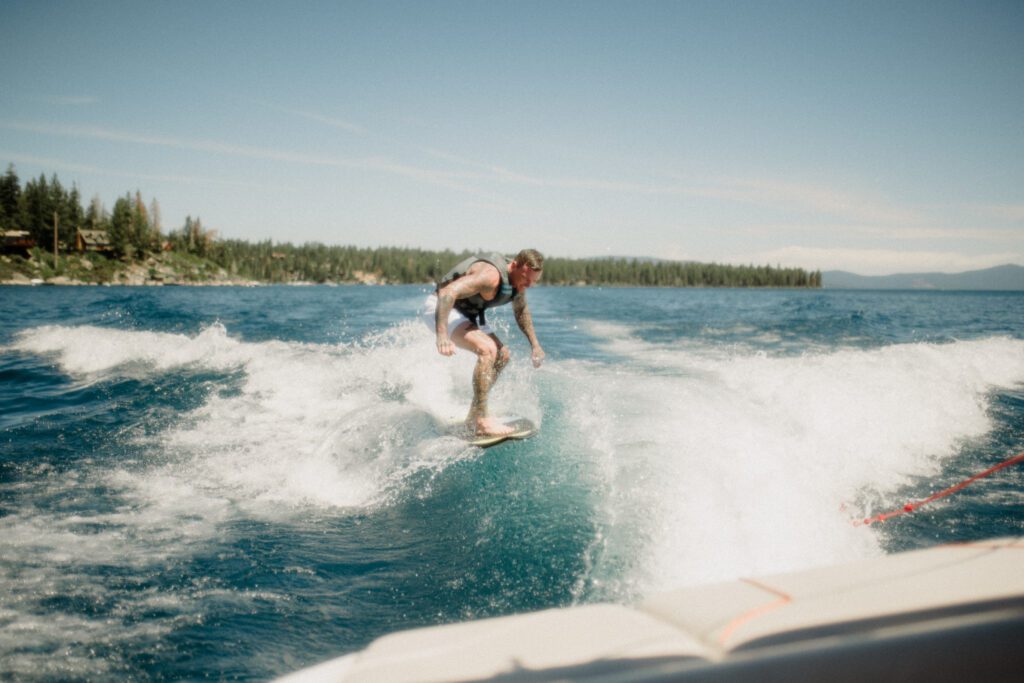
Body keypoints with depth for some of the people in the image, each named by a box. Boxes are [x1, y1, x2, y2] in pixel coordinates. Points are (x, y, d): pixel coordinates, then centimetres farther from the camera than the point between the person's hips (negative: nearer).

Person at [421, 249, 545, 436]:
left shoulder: (518, 280, -2)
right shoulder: (491, 275, -32)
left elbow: (521, 311, 18)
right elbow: (448, 292, -44)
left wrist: (534, 344, 16)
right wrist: (442, 335, -54)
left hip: (468, 313, 10)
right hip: (441, 309, -10)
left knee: (503, 355, 10)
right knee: (487, 349, -28)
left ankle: (473, 416, 15)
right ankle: (482, 420, -25)